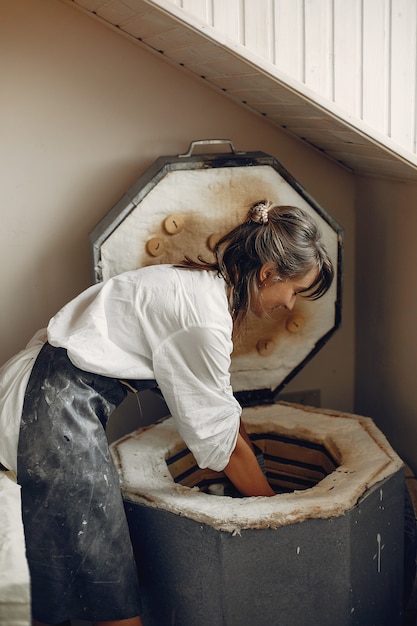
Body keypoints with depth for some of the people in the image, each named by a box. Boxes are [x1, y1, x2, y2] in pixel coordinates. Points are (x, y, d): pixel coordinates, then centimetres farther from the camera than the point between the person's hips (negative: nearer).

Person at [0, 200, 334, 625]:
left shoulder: (203, 284, 9)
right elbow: (221, 440, -11)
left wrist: (254, 464, 22)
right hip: (56, 410, -10)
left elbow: (219, 403, 18)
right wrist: (274, 507, 2)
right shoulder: (204, 316, -20)